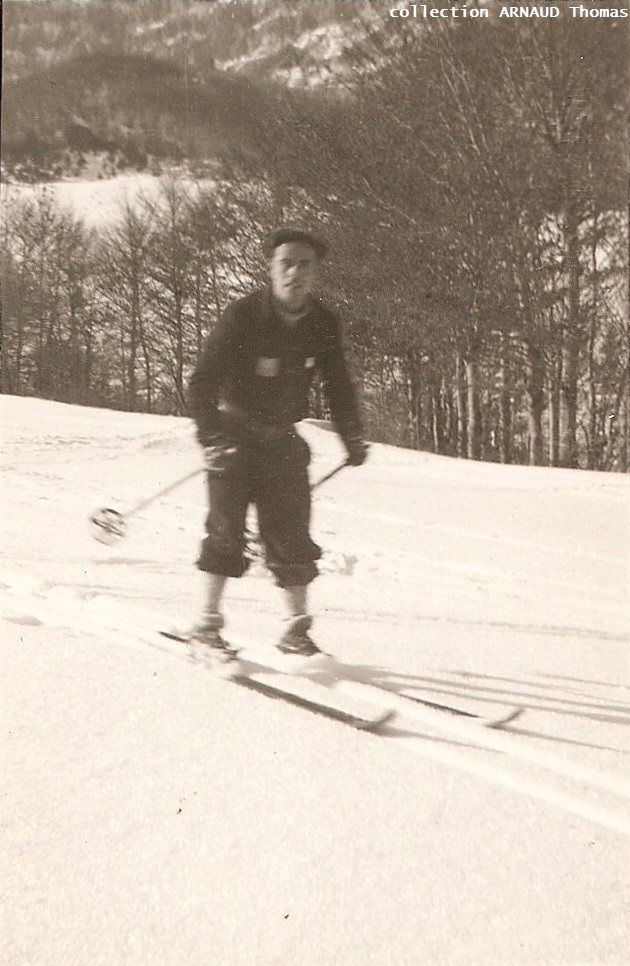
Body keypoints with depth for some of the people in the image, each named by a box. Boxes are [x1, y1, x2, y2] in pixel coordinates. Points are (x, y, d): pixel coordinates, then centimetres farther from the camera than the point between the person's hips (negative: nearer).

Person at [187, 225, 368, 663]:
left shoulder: (324, 325, -4)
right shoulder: (243, 317, -18)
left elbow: (338, 385, 12)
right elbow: (203, 383, -19)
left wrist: (353, 437, 5)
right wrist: (211, 438, -31)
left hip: (283, 440, 4)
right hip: (235, 435, -4)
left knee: (292, 533, 1)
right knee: (227, 528, -9)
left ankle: (296, 629, 12)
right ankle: (209, 621, 3)